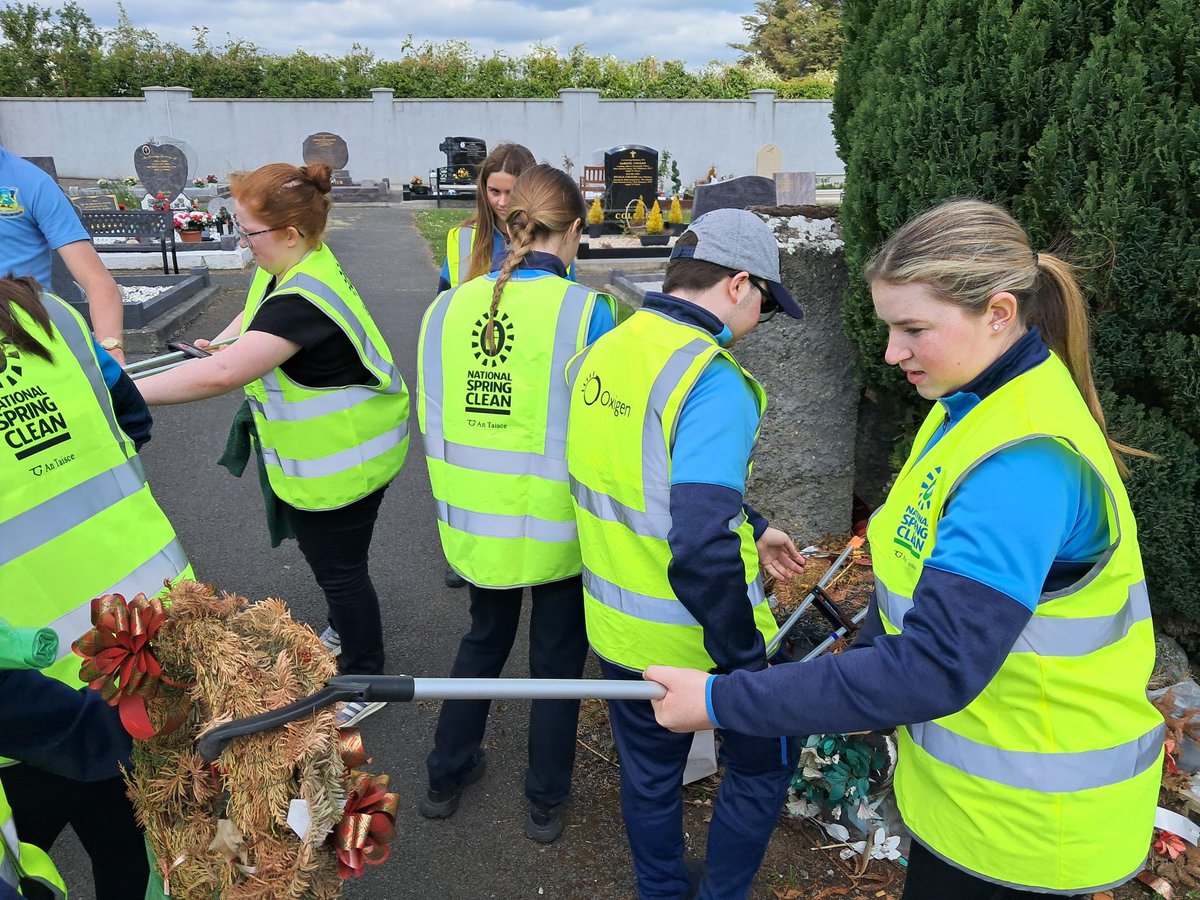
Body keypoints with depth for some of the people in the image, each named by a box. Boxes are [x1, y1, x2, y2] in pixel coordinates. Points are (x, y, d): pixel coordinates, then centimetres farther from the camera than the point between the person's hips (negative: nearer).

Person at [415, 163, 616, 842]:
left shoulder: (449, 308, -4)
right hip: (557, 524, -4)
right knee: (557, 657, 18)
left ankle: (447, 777, 41)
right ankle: (547, 802, 35)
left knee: (484, 639, 28)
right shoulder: (586, 310, -17)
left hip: (475, 521, 4)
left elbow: (433, 421, 3)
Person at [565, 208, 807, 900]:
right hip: (695, 636, -7)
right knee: (764, 766, 21)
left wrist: (751, 530, 18)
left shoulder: (602, 354, -1)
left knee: (650, 776, 26)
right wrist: (747, 661, -20)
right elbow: (703, 551, -33)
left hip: (617, 628, 7)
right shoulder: (715, 382, -26)